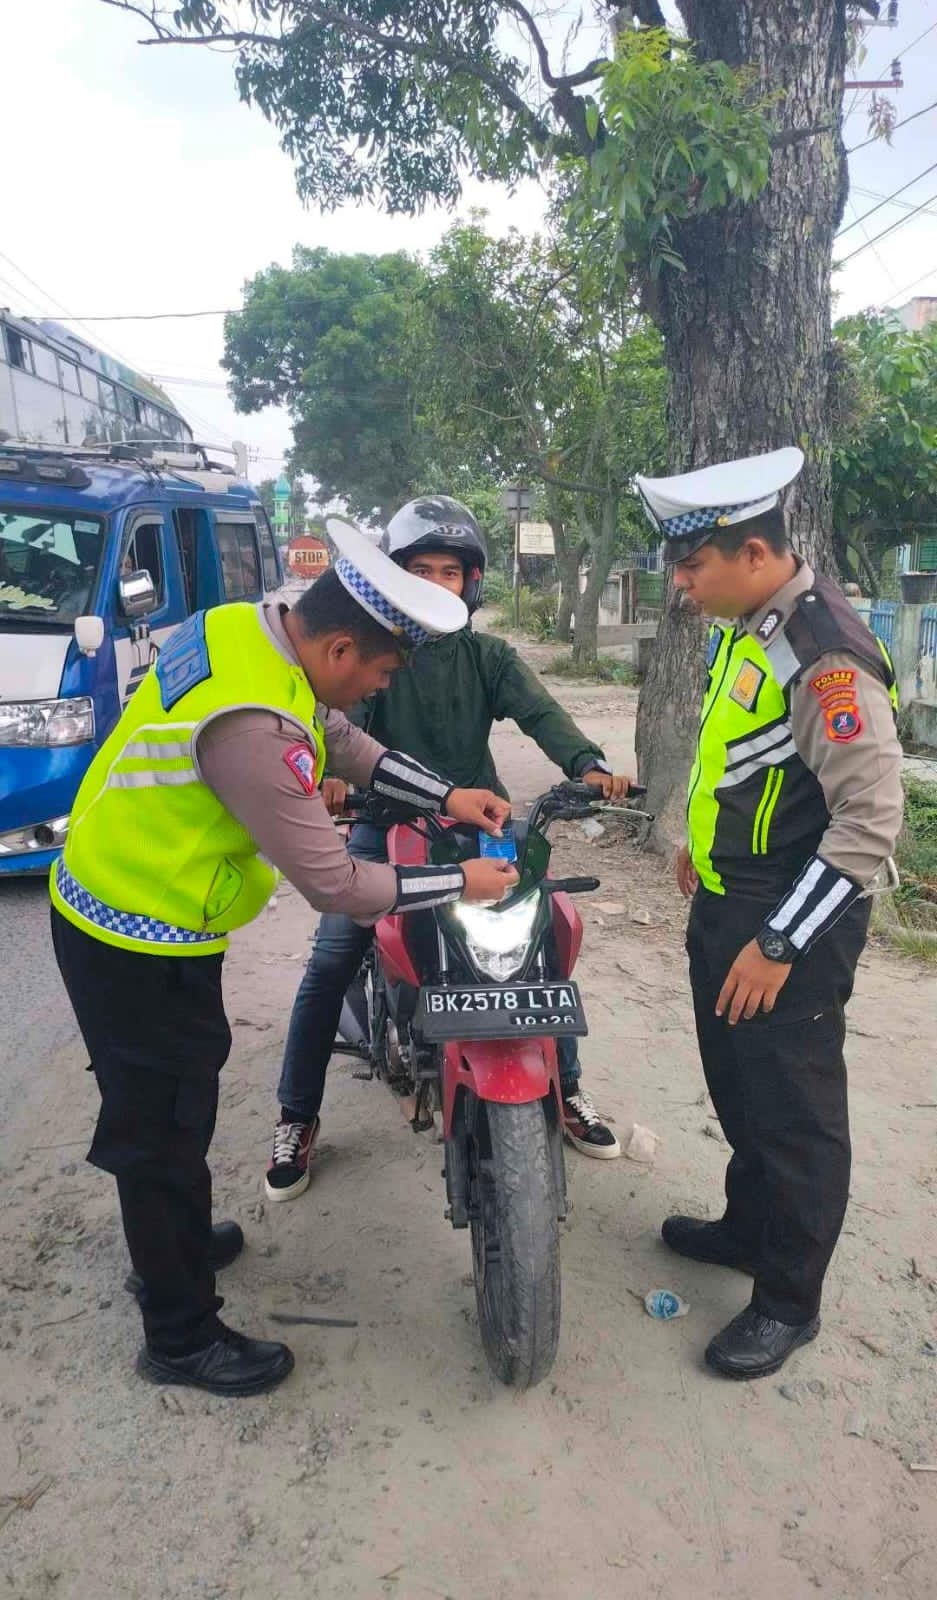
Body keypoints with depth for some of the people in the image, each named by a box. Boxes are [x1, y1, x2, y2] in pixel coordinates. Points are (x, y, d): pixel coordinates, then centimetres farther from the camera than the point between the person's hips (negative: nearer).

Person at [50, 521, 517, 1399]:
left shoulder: (251, 627, -5)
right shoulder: (253, 722, -34)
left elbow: (340, 741, 9)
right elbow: (334, 885, -28)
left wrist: (445, 795, 2)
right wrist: (461, 883, -16)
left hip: (116, 894, 10)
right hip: (143, 944, -10)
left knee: (184, 1088, 27)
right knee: (162, 1127, 7)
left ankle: (169, 1243, 50)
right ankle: (182, 1338, 27)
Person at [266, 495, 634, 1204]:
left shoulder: (488, 656, 5)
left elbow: (540, 712, -12)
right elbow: (339, 713, -17)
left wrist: (588, 763, -33)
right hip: (387, 821, -1)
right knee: (330, 964, -11)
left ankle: (568, 1090, 18)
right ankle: (297, 1118, 7)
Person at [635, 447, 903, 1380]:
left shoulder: (825, 654, -24)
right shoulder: (745, 627, 6)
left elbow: (871, 821, -26)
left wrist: (779, 945, -23)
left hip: (791, 923, -9)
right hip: (728, 903, 10)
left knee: (793, 1115, 6)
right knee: (736, 1088, 23)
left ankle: (789, 1300, 25)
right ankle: (748, 1227, 44)